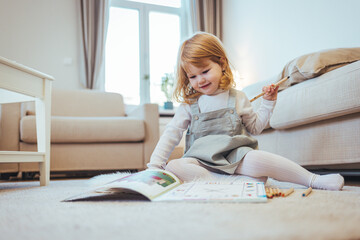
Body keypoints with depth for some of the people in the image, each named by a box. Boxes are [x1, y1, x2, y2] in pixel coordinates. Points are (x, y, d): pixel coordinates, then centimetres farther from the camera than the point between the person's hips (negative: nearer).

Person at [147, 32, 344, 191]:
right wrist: (155, 165, -4)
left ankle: (313, 180, -17)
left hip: (235, 156, -1)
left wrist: (268, 102, 10)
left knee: (256, 159, -35)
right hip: (201, 161, 1)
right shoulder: (189, 104, 9)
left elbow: (255, 127, 21)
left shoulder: (237, 98, 11)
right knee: (173, 168, -30)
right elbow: (171, 134, 6)